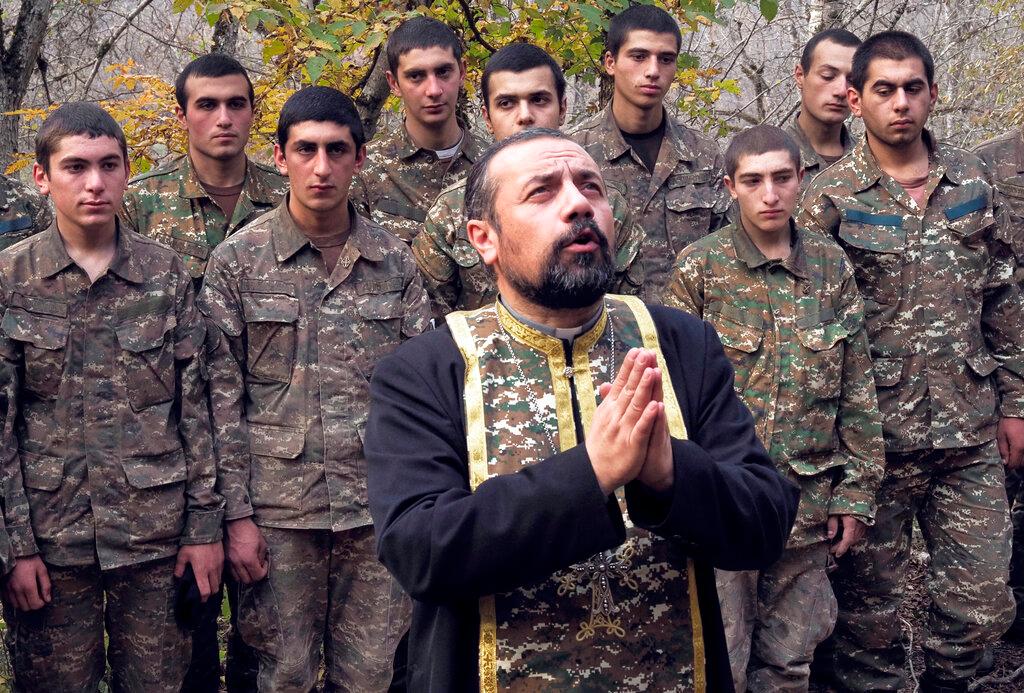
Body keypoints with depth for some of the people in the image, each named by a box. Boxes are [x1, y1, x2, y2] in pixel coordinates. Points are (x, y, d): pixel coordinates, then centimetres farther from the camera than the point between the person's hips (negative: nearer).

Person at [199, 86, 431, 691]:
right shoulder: (238, 261, -1)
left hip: (379, 509, 2)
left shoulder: (396, 261, 5)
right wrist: (238, 514, -5)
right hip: (280, 511, -1)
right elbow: (222, 400, -2)